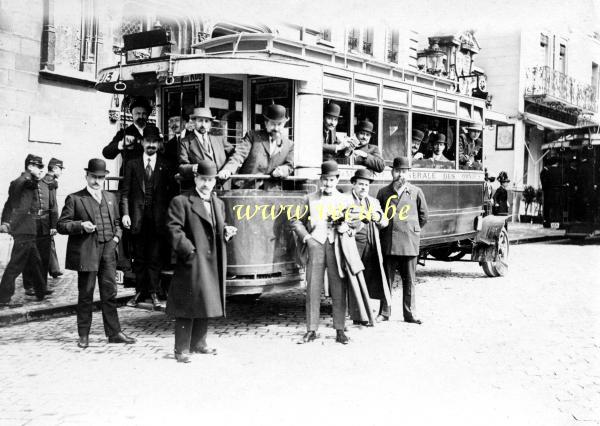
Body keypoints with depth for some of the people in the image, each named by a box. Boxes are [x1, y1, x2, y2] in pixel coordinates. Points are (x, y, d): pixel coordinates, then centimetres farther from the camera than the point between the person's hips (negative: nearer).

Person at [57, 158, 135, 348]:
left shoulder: (111, 197, 16)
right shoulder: (74, 199, -1)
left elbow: (117, 222, 26)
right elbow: (62, 225, -2)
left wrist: (116, 236, 7)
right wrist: (81, 225, -18)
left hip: (108, 251, 4)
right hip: (86, 253, -4)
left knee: (110, 294, 8)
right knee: (86, 295, 3)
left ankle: (114, 333, 15)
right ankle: (84, 335, 13)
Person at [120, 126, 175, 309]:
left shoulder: (166, 165, 6)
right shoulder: (132, 164, 8)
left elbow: (172, 191, 4)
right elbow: (125, 192, 6)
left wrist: (168, 216, -4)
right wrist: (125, 214, -5)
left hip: (157, 218, -1)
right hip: (137, 218, 1)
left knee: (155, 257, 0)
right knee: (139, 257, 8)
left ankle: (154, 293, 6)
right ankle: (139, 291, 16)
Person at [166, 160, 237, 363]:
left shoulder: (218, 204, 19)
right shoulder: (181, 202, -4)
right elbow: (174, 230, -12)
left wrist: (226, 232, 3)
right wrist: (189, 250, -20)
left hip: (213, 264, 7)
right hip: (192, 263, -7)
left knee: (206, 303, 14)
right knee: (188, 307, -4)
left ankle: (198, 343, 27)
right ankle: (182, 349, 3)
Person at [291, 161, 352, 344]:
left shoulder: (346, 200, 14)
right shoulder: (310, 199, 13)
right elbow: (296, 221, 13)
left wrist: (346, 226, -9)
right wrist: (306, 237, -3)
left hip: (337, 246, 0)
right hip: (315, 246, 0)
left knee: (339, 289, -1)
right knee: (312, 289, -1)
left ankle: (339, 330, 7)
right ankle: (311, 330, 5)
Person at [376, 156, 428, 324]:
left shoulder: (416, 192, 4)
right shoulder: (383, 192, 6)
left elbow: (424, 216, 13)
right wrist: (384, 230, 12)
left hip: (409, 243, 0)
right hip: (388, 244, 1)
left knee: (409, 280, 6)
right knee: (387, 279, 6)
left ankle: (409, 313, 15)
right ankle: (384, 313, 15)